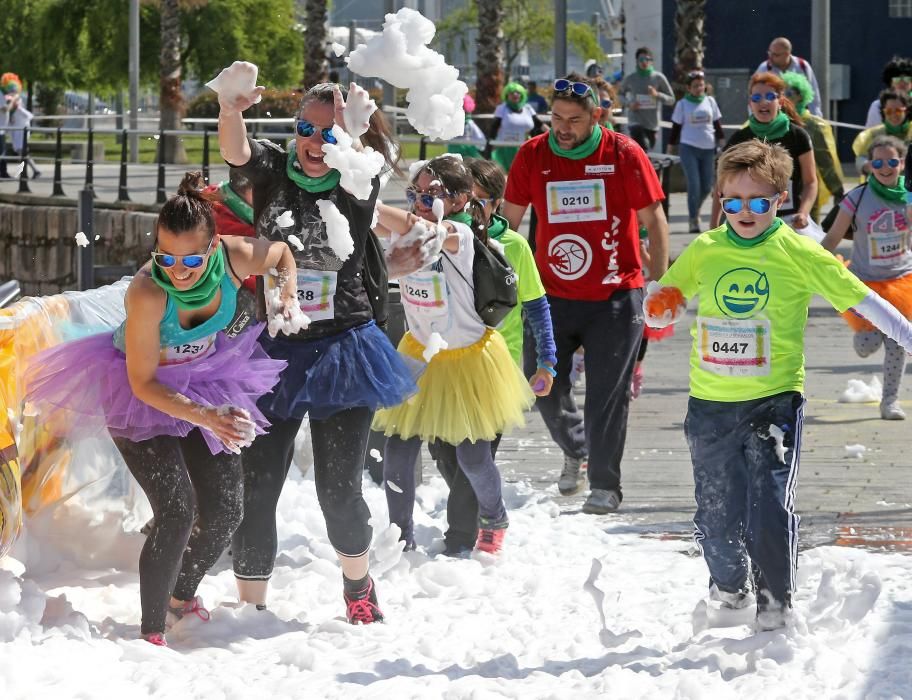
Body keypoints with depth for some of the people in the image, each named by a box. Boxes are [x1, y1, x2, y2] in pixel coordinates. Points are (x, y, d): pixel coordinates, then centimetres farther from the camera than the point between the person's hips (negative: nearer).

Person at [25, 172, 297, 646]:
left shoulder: (236, 258, -25)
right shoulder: (148, 293, -37)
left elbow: (283, 253, 1)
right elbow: (145, 383, -28)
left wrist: (288, 288, -18)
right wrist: (206, 417, -38)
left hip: (203, 380, 5)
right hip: (138, 394, -5)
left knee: (226, 510, 5)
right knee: (176, 510, -19)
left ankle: (182, 596, 33)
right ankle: (152, 631, -7)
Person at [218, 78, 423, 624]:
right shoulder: (274, 170, 1)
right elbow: (235, 151, -19)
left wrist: (345, 137, -43)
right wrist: (230, 109, -41)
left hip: (340, 348, -1)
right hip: (274, 351, 1)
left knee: (339, 488, 3)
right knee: (256, 487, 1)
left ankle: (357, 583, 30)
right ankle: (251, 607, 14)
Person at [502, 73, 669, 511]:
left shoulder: (623, 154, -8)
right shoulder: (533, 156, -1)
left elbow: (653, 220, -2)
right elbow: (509, 221, 8)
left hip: (615, 296, -3)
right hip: (551, 295, 3)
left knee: (608, 393, -1)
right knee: (545, 387, 7)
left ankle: (605, 486, 10)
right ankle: (575, 450, 36)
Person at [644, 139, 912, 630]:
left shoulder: (797, 253, -5)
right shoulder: (704, 251, 3)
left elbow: (859, 299, -4)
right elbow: (660, 307, 13)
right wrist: (659, 306, -10)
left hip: (773, 402, -3)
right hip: (710, 405, 3)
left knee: (769, 512, -13)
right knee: (715, 517, 10)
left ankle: (775, 605, 2)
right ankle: (729, 590, 36)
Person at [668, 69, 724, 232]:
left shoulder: (710, 101, 8)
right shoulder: (682, 104, 1)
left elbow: (717, 124, 13)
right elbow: (676, 127, 4)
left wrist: (722, 143, 8)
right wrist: (670, 147, 2)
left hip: (708, 148, 3)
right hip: (688, 148, -3)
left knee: (707, 187, 6)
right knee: (694, 185, -10)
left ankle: (695, 209, 34)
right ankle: (694, 220, -3)